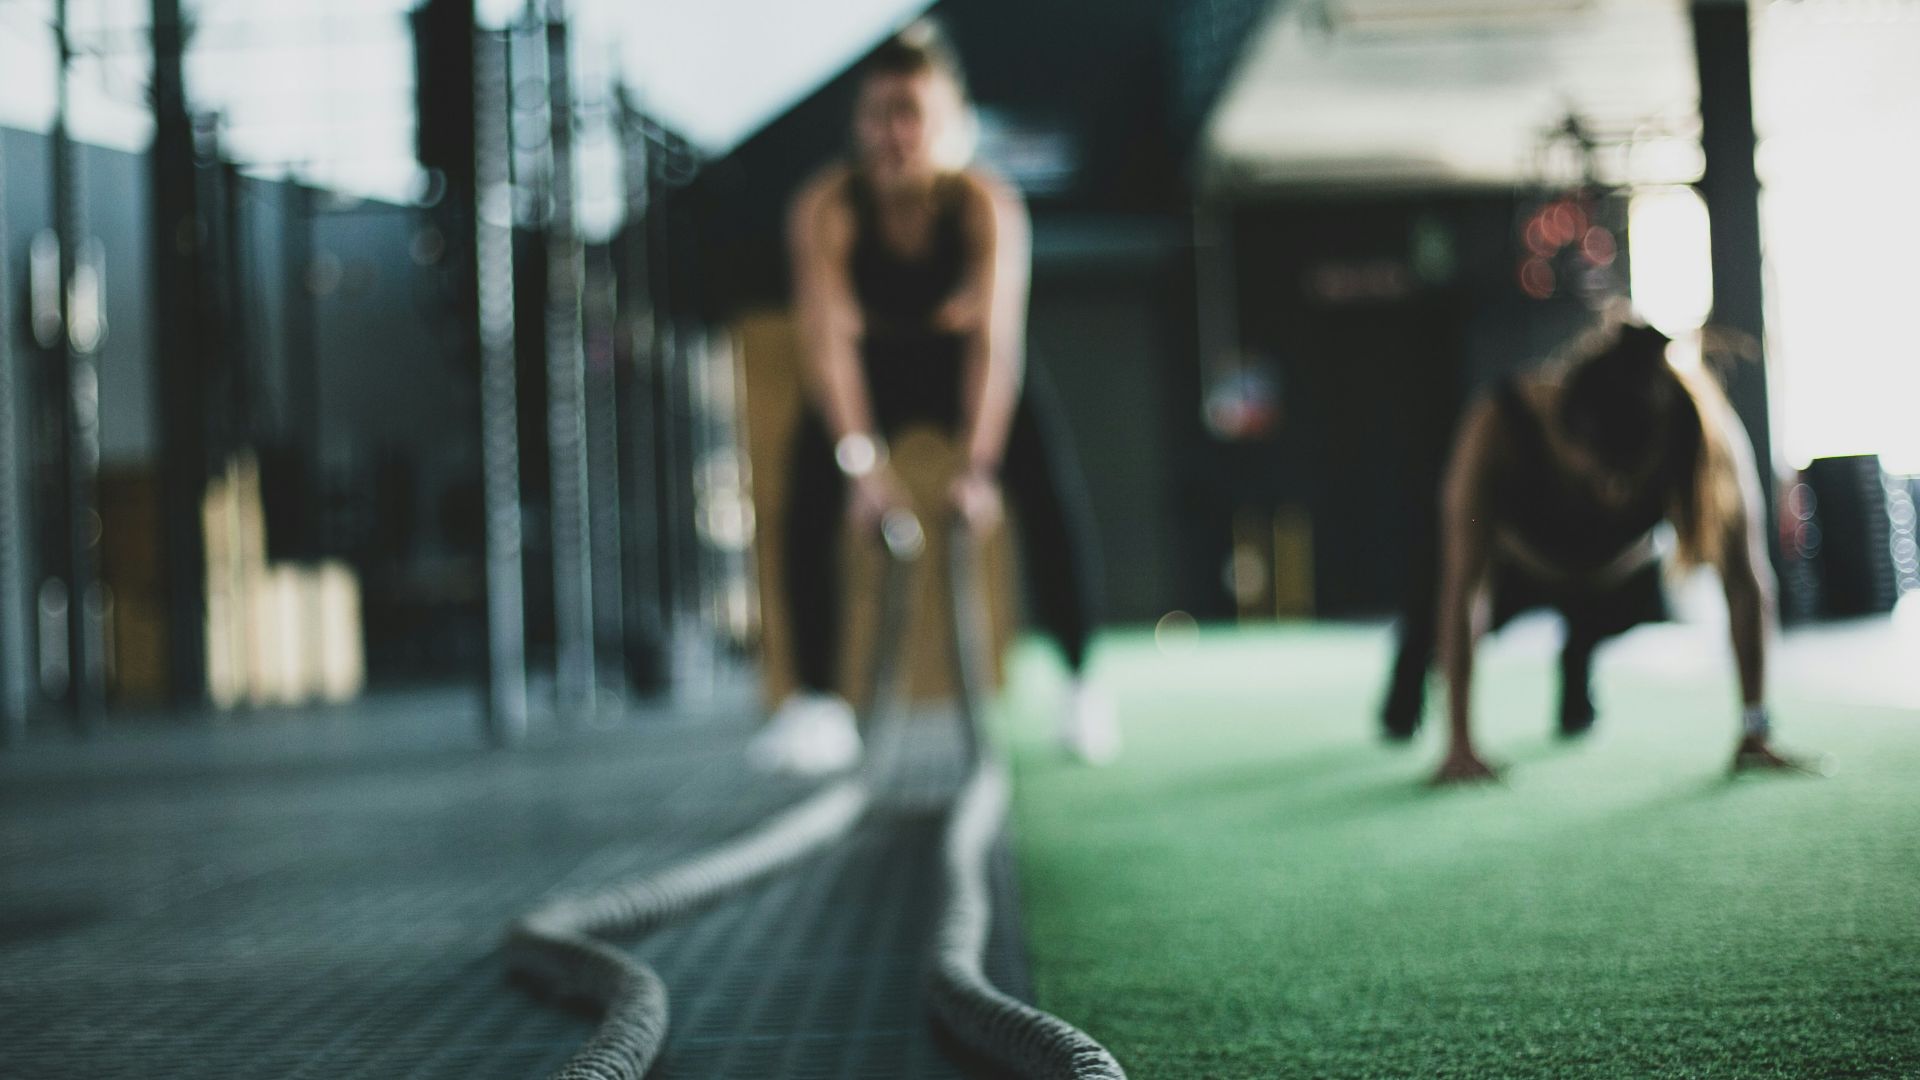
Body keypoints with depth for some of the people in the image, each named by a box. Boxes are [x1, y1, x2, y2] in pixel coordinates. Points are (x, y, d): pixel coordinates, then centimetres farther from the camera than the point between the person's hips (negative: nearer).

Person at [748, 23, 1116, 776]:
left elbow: (996, 341, -33)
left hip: (964, 365, 0)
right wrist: (861, 460, -41)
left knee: (1053, 496, -21)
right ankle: (815, 701, -11)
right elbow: (828, 340, -31)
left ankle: (1083, 681, -6)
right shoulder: (826, 207, -26)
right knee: (811, 501, -21)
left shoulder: (986, 204, -27)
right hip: (872, 369, 1)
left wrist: (978, 465, -43)